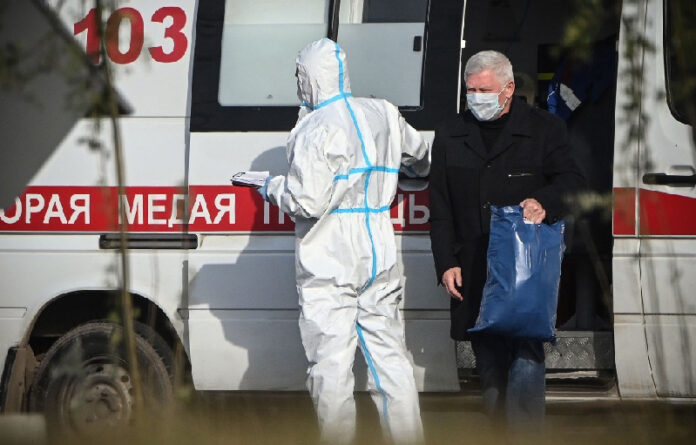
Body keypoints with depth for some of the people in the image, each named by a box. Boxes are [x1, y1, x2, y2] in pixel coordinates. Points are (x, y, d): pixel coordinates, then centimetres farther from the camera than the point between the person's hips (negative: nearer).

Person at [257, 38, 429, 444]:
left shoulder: (316, 128, -14)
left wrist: (273, 188, -1)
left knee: (332, 364, -3)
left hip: (329, 264, -7)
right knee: (390, 358, 11)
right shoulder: (384, 115, 8)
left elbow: (307, 202, -20)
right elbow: (422, 160, 26)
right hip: (380, 259, 7)